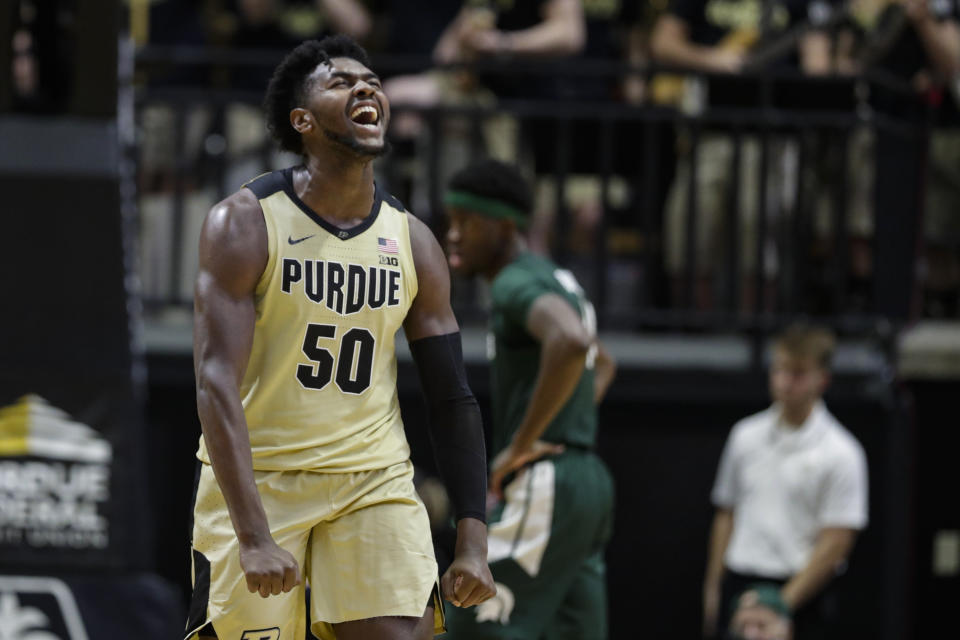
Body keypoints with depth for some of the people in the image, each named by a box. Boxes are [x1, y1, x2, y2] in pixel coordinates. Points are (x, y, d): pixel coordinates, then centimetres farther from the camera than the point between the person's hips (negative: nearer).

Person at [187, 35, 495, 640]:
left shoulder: (412, 241, 3)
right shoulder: (245, 223, -11)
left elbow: (453, 400, 7)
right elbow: (216, 385, -18)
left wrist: (474, 541, -2)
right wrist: (254, 537, -28)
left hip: (375, 477, 3)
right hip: (255, 477, -3)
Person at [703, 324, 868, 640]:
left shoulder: (842, 453, -7)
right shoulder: (746, 436, 8)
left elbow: (835, 543, -10)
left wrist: (784, 603, -14)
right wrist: (714, 587, 13)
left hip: (801, 592, -4)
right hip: (739, 584, 4)